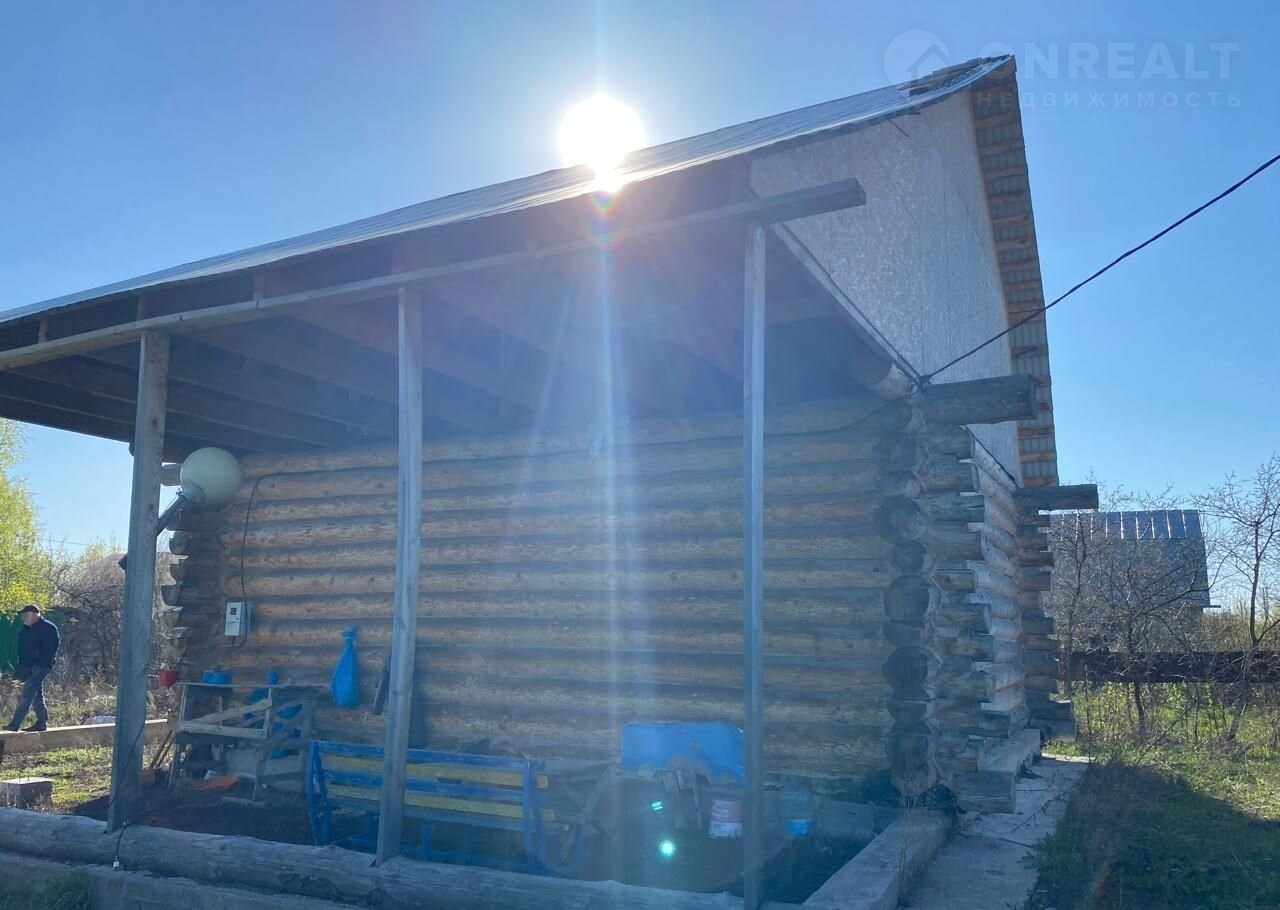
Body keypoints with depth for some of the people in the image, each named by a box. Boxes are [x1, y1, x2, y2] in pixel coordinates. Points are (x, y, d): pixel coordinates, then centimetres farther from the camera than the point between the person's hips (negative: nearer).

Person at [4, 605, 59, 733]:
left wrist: (39, 666, -20)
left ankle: (15, 724, -17)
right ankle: (42, 723, 15)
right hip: (28, 667, 8)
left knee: (27, 694, -14)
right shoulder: (26, 630, 16)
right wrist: (20, 667, 9)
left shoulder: (48, 628, -9)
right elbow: (21, 650, 19)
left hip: (40, 667, -8)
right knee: (36, 695, 10)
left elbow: (50, 651, -14)